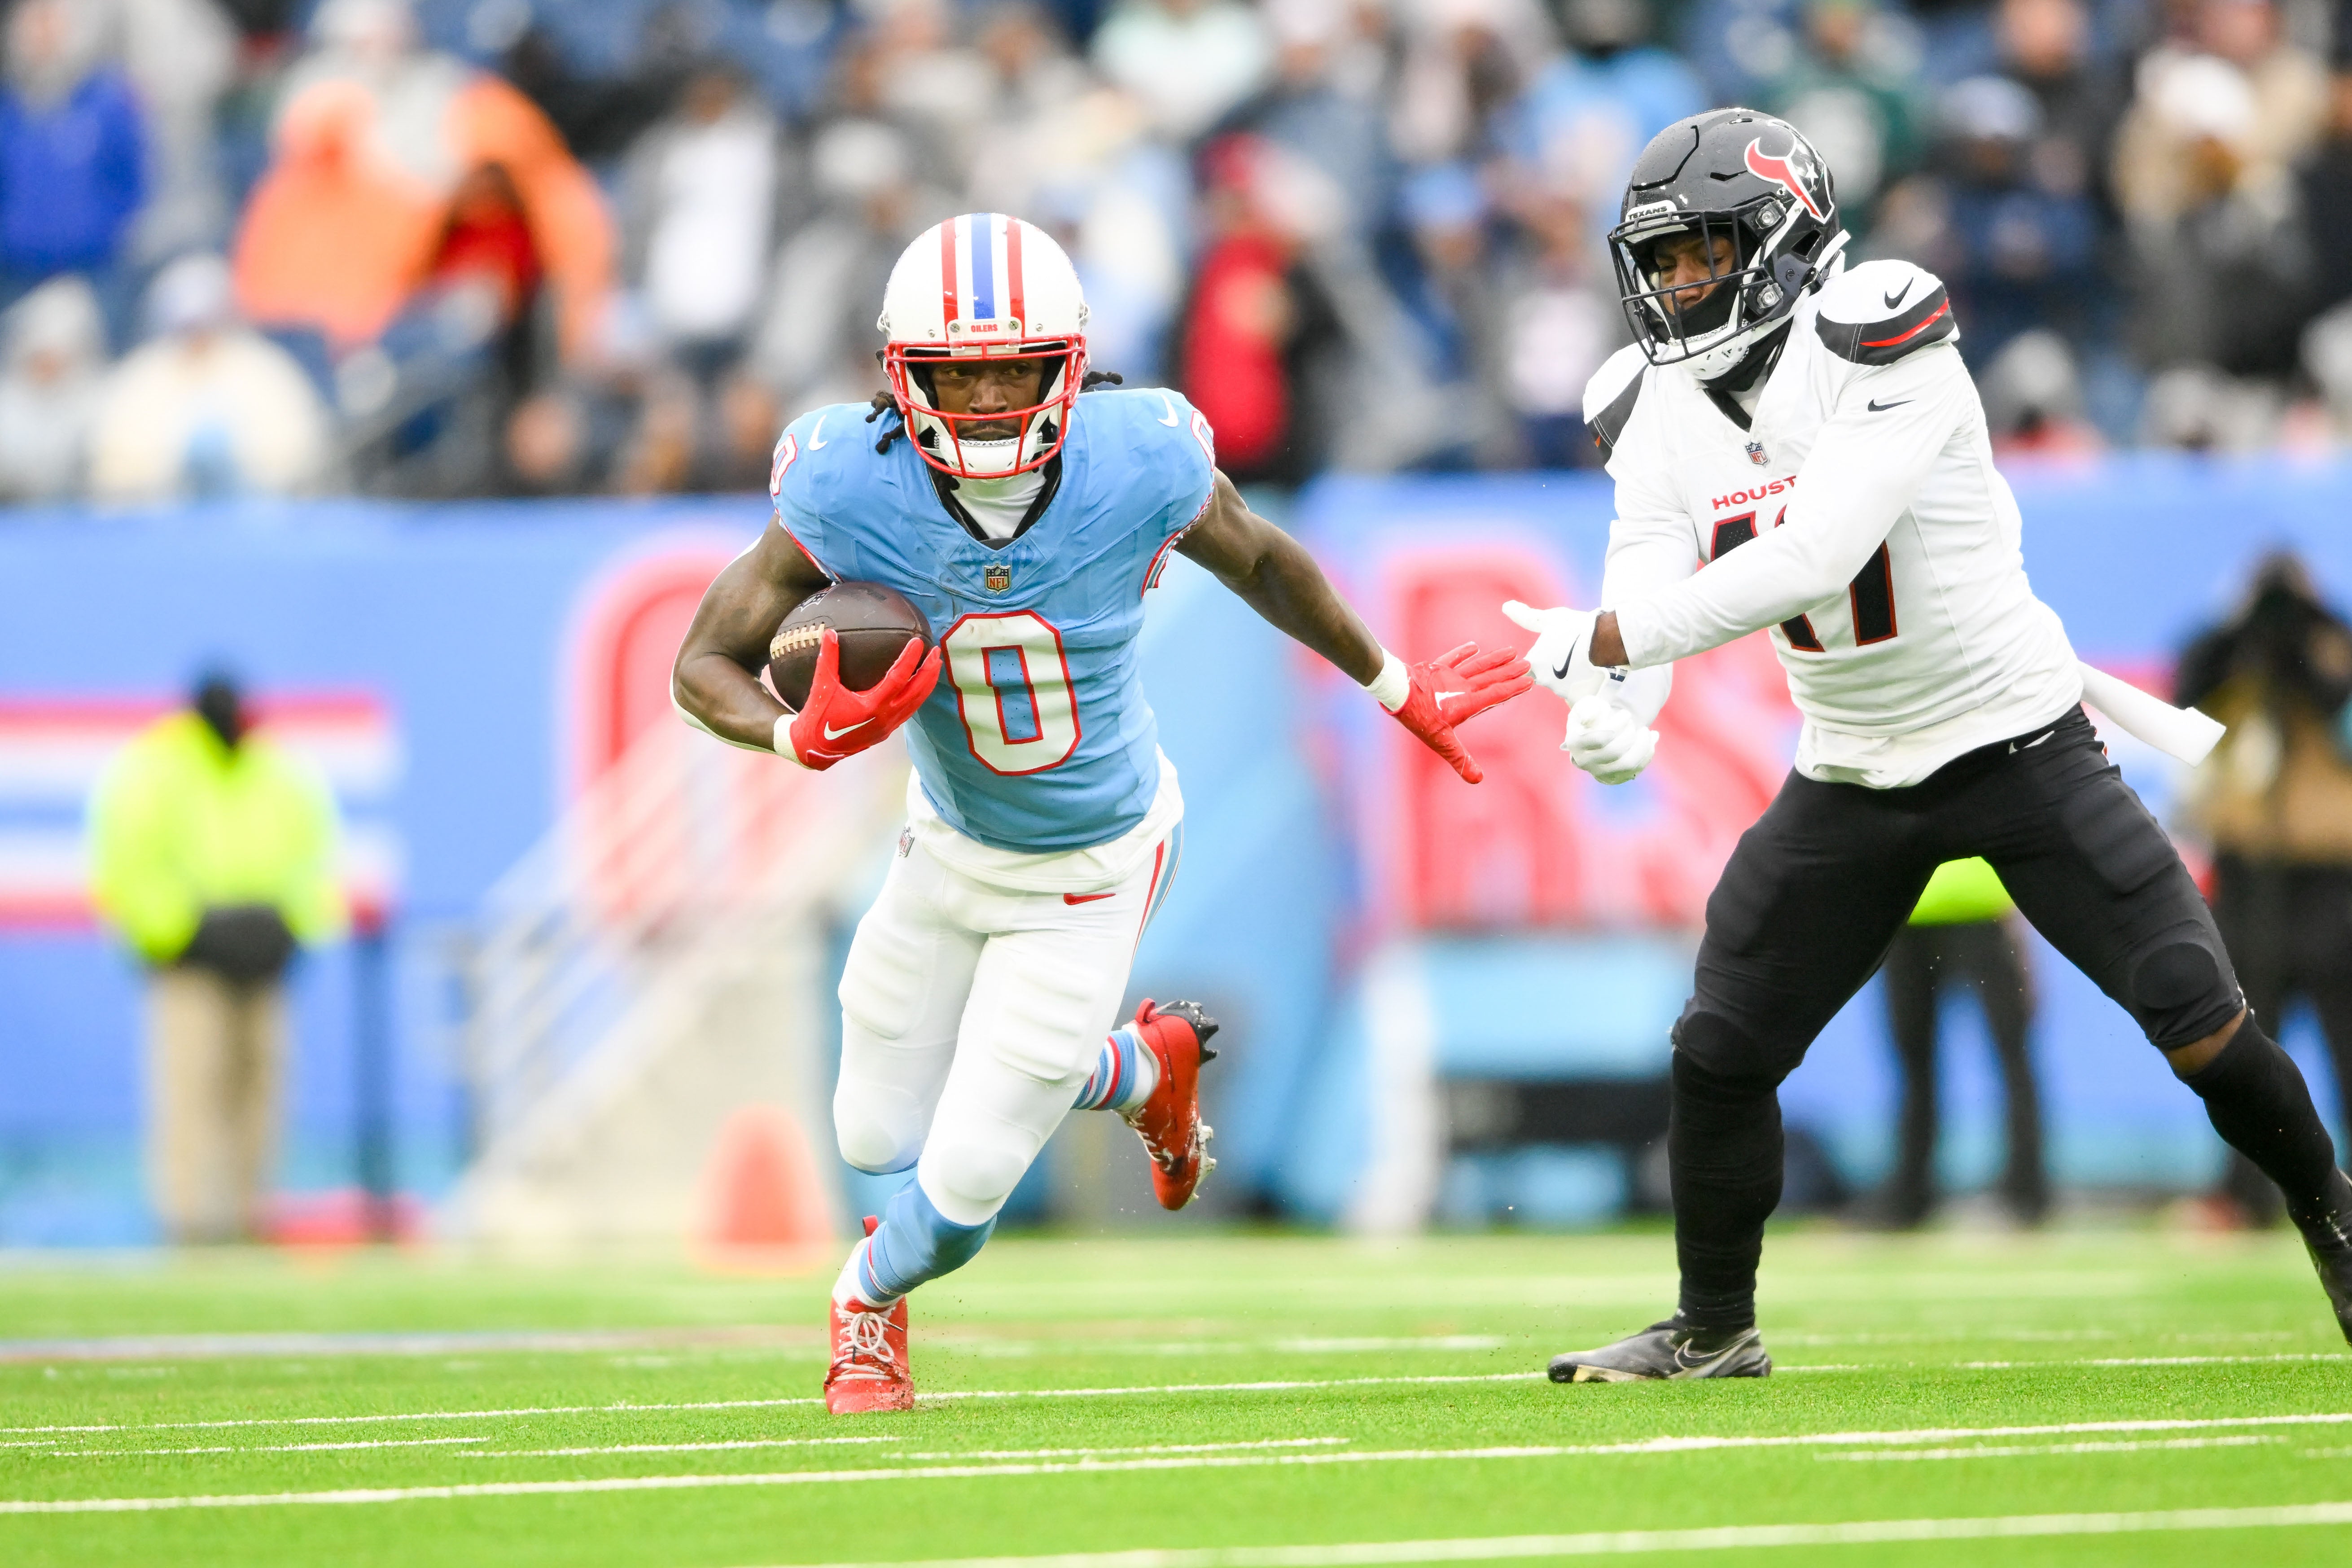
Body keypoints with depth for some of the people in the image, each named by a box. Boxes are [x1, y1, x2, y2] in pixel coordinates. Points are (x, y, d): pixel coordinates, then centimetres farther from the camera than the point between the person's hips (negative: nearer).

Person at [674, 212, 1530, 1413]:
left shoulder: (1140, 468, -27)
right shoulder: (850, 492, -27)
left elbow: (1257, 559, -4)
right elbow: (705, 666, -18)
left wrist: (1398, 688, 10)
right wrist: (805, 738, -40)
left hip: (1088, 871, -2)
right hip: (952, 845, 2)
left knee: (966, 1178, -3)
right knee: (878, 1136, 16)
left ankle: (870, 1299, 36)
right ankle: (1142, 1068, 40)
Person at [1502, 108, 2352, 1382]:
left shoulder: (1879, 346, -23)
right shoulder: (1658, 412, -2)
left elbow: (1814, 561, -33)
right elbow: (1643, 591, -10)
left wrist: (1606, 639, -35)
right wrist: (1605, 711, -33)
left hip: (2019, 747, -5)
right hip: (1850, 783, 6)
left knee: (2201, 1023, -11)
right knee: (1718, 1051, 0)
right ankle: (1713, 1333, 18)